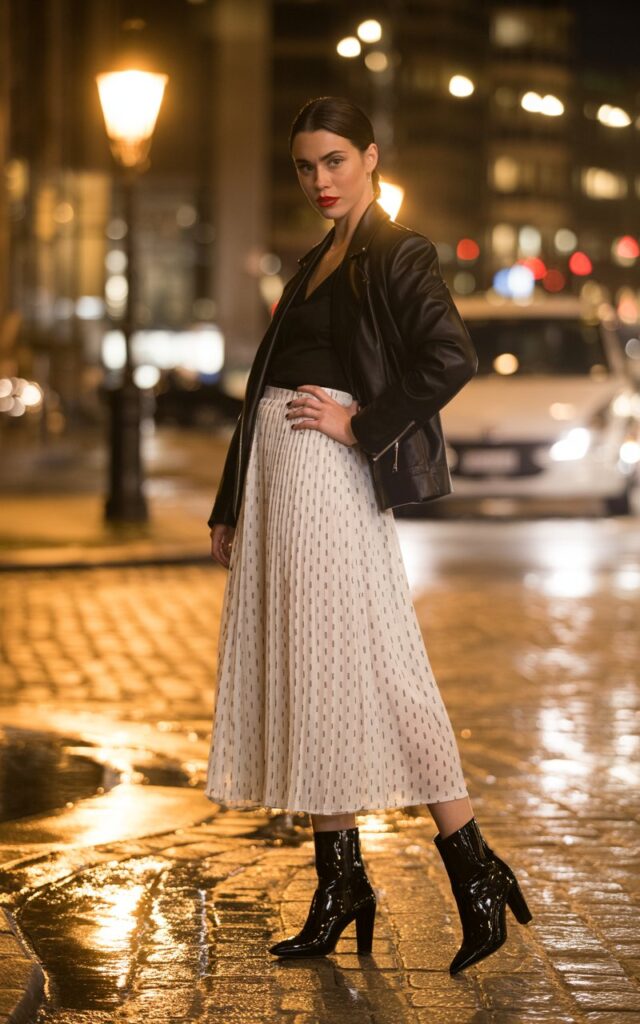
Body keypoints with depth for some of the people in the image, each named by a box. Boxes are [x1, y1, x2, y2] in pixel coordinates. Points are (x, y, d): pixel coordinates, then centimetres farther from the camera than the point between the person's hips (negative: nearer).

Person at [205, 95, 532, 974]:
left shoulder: (398, 257, -6)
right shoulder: (316, 263, 20)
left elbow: (452, 358, -22)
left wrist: (361, 424, -15)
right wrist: (230, 508, 19)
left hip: (330, 476, -9)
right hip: (274, 473, 9)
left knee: (360, 670, -8)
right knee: (300, 672, 7)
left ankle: (476, 874, 1)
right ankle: (340, 884, 14)